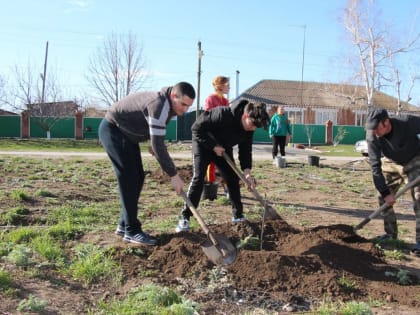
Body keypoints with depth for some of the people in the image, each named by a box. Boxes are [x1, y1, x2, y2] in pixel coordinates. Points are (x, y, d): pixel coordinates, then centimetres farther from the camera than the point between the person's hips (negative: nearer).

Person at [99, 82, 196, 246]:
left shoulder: (167, 105, 1)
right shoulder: (159, 105, -30)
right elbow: (158, 145, -32)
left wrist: (154, 146, 4)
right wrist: (173, 175, -28)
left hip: (126, 133, 10)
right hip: (112, 129, -10)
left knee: (137, 178, 5)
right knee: (129, 178, -14)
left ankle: (124, 225, 14)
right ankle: (132, 231, -9)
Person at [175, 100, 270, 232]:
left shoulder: (249, 129, -14)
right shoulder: (223, 114, -36)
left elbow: (245, 150, -8)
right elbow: (196, 128, -30)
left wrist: (247, 172, -22)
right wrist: (213, 146, -29)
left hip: (223, 149, 6)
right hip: (203, 144, -6)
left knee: (233, 178, 2)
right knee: (198, 177, -16)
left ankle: (238, 216, 13)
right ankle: (185, 218, -13)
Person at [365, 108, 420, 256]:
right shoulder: (372, 136, -26)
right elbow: (375, 166, -24)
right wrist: (385, 192, -28)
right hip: (391, 163, 3)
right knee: (384, 199, 2)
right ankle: (391, 234, 18)